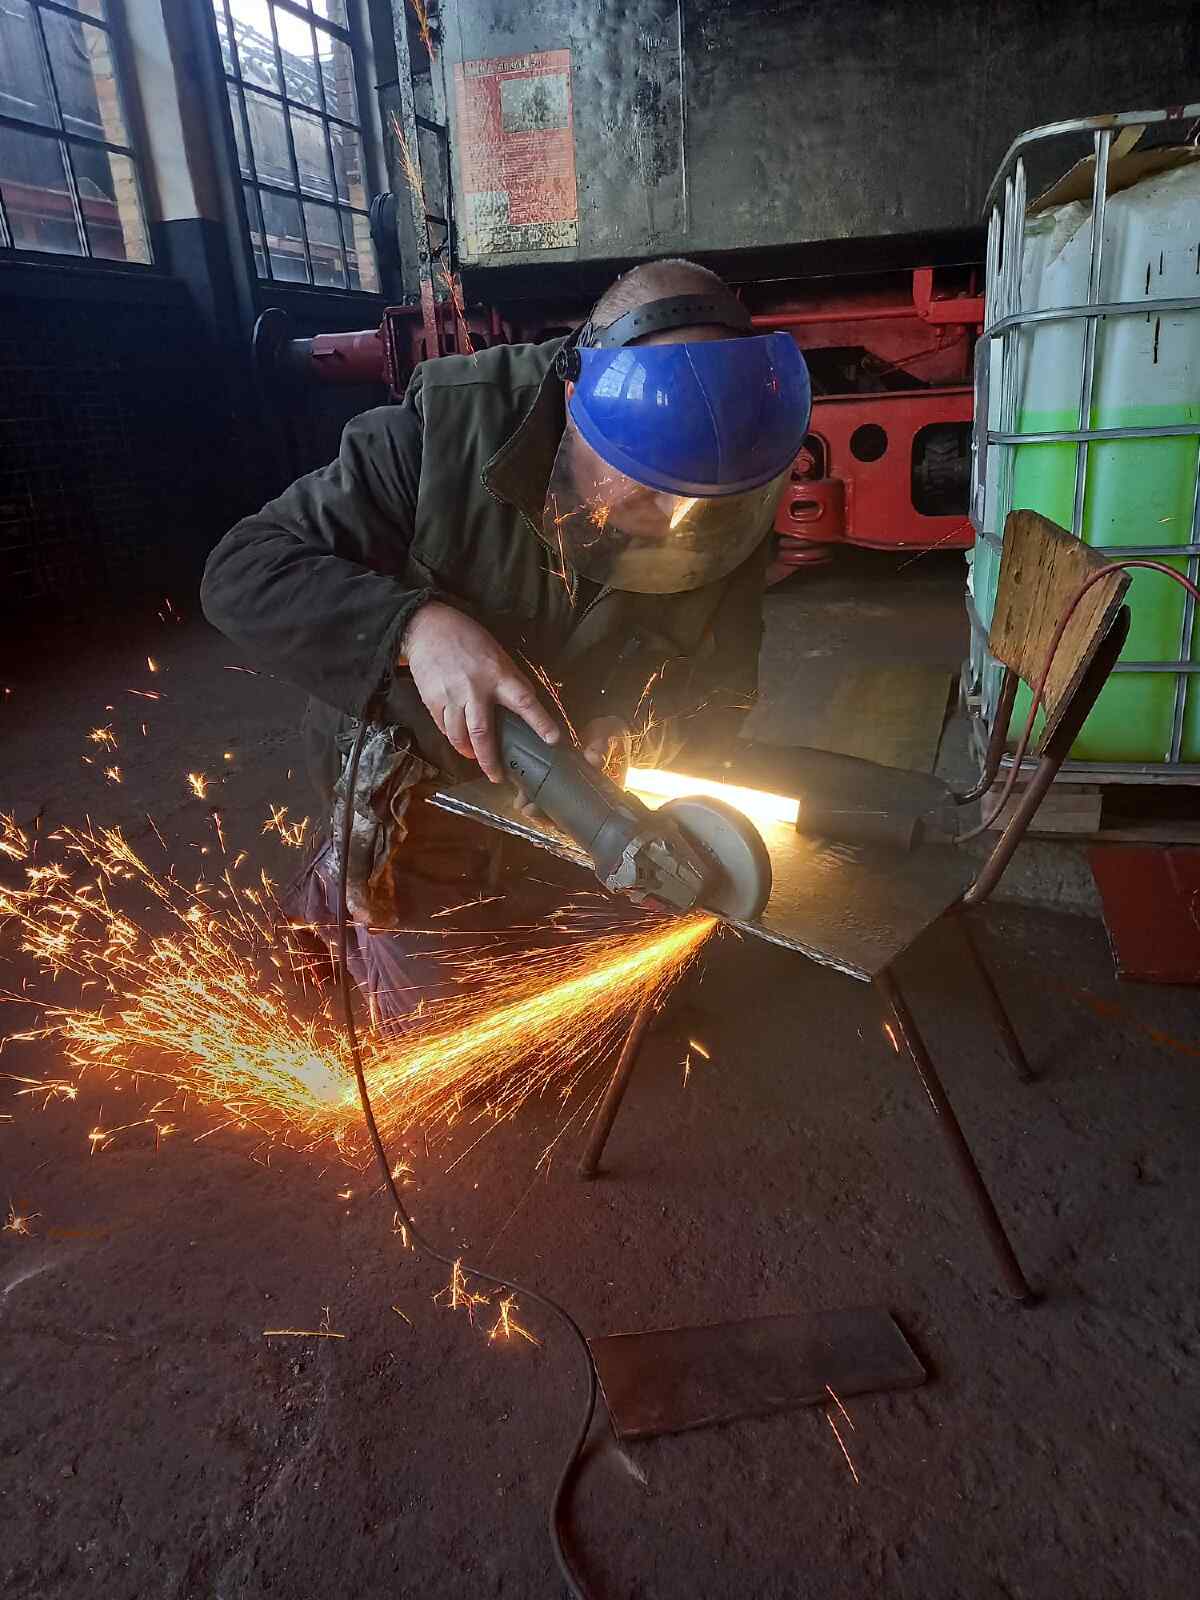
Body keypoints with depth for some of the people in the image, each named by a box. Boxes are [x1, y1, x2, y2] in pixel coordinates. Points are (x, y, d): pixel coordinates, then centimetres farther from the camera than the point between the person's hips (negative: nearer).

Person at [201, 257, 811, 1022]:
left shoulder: (728, 505, -20)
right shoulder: (453, 426, -29)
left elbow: (723, 692, -11)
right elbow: (241, 571, -28)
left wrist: (635, 731, -33)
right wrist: (416, 627, -46)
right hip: (408, 775, -3)